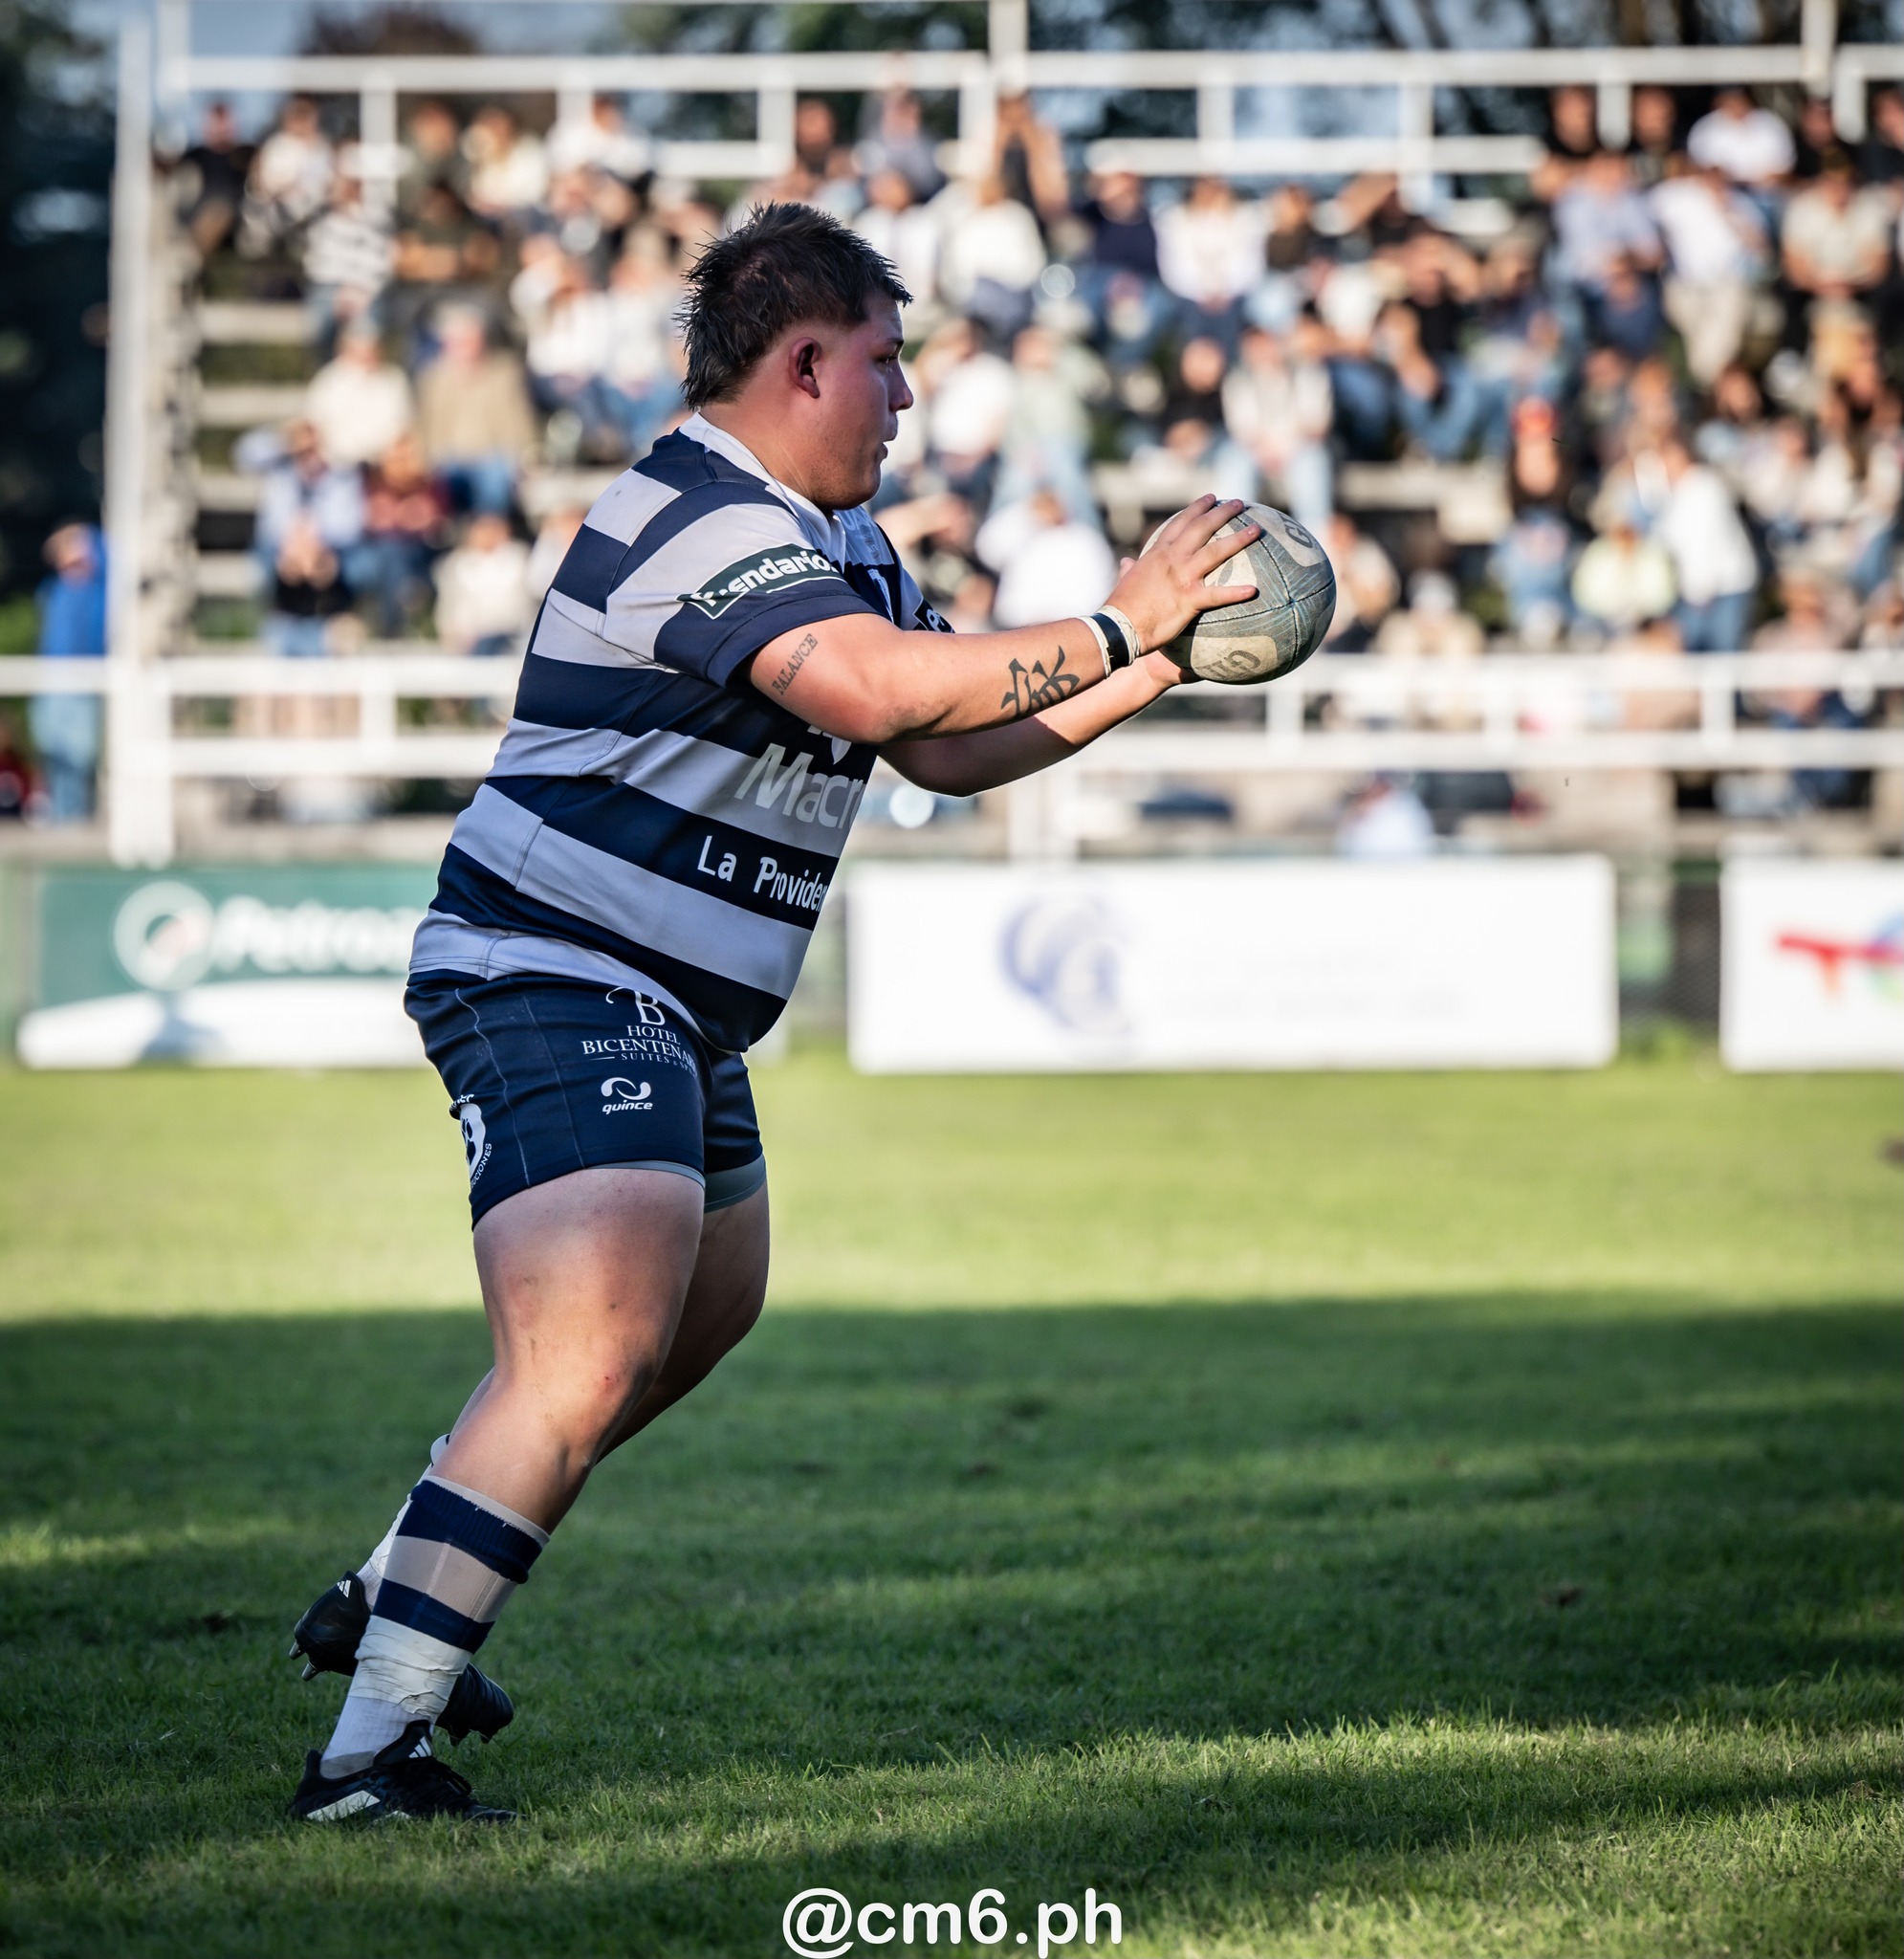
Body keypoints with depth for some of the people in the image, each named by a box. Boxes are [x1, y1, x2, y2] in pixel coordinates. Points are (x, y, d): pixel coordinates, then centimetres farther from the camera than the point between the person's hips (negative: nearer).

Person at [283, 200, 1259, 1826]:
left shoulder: (840, 545, 14)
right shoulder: (699, 522, -21)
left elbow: (947, 748, 19)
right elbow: (876, 688, -36)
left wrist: (1151, 670, 12)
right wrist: (1112, 628, -31)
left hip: (669, 1020, 12)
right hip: (557, 989, -12)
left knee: (705, 1314, 27)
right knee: (590, 1363, -23)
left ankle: (393, 1595, 37)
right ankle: (370, 1749, -24)